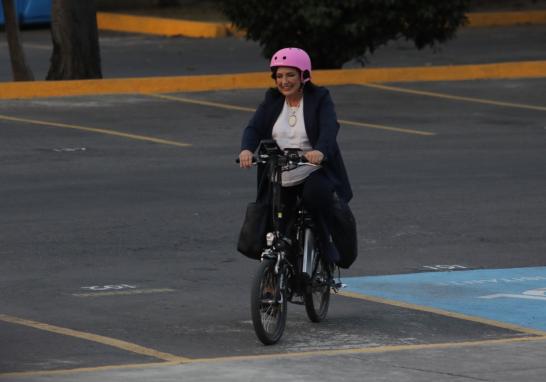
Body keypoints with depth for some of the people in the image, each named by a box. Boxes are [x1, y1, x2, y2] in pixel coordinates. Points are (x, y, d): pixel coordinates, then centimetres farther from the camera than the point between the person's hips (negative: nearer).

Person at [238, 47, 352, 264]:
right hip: (278, 179, 4)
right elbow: (254, 128, -6)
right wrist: (246, 149, -30)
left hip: (314, 173, -4)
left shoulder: (320, 98, -1)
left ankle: (325, 241, -12)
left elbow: (329, 128, -19)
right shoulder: (271, 101, 9)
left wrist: (320, 151, -42)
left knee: (316, 194, -36)